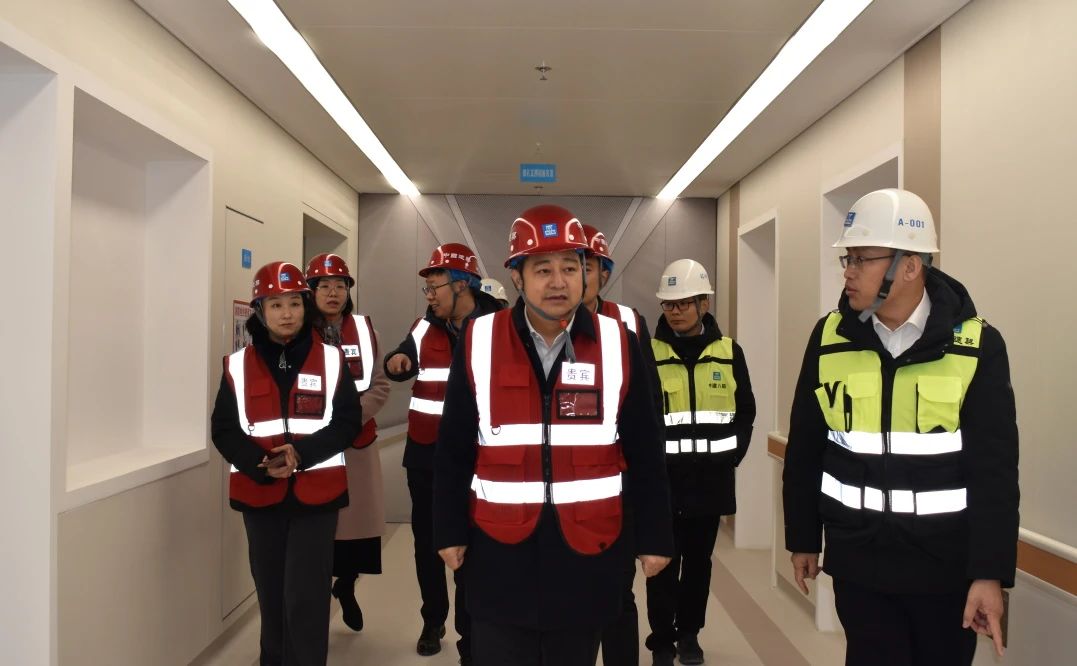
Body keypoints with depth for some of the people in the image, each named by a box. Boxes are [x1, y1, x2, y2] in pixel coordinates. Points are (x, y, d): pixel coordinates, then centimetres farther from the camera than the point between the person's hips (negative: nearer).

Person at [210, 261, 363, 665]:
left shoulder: (330, 360, 0)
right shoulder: (238, 365, 3)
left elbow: (348, 421, -2)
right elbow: (223, 430, 1)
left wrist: (303, 454, -18)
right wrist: (260, 464, -17)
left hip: (316, 493, -2)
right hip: (259, 496, 2)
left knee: (306, 601, -2)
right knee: (271, 595, 15)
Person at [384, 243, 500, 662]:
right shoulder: (424, 327, 5)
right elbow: (406, 366, 19)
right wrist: (395, 362, -5)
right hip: (423, 453, 5)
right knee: (426, 540, 16)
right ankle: (432, 620, 36)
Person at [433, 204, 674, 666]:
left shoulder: (618, 344, -5)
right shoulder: (479, 343, -6)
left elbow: (645, 454, 1)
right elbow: (453, 451, 1)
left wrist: (654, 537, 2)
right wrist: (449, 531, 2)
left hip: (587, 550, 1)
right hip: (500, 551, 0)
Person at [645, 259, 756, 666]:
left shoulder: (728, 351, 3)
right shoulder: (649, 353, -4)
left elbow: (746, 410, 11)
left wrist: (732, 455, 3)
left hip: (712, 478, 2)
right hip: (664, 478, -2)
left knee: (699, 560, 14)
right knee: (664, 562, 5)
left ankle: (689, 633, 32)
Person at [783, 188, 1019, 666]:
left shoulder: (977, 345, -10)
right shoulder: (830, 338, -4)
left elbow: (994, 469, -9)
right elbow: (805, 449, 2)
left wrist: (991, 572, -12)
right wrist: (803, 539, 7)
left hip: (947, 563, -1)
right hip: (858, 559, 1)